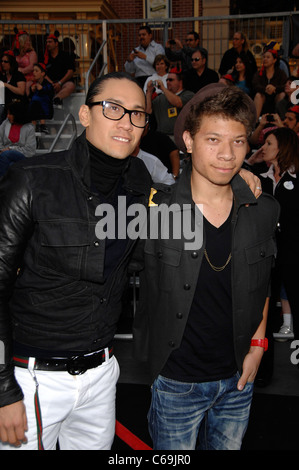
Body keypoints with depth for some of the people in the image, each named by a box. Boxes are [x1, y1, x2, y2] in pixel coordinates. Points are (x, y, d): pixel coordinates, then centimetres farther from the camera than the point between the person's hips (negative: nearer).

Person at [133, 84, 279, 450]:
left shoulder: (264, 211, -6)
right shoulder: (156, 209, -17)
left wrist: (257, 344, 5)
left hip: (238, 379, 4)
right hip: (176, 381, -3)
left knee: (227, 446, 24)